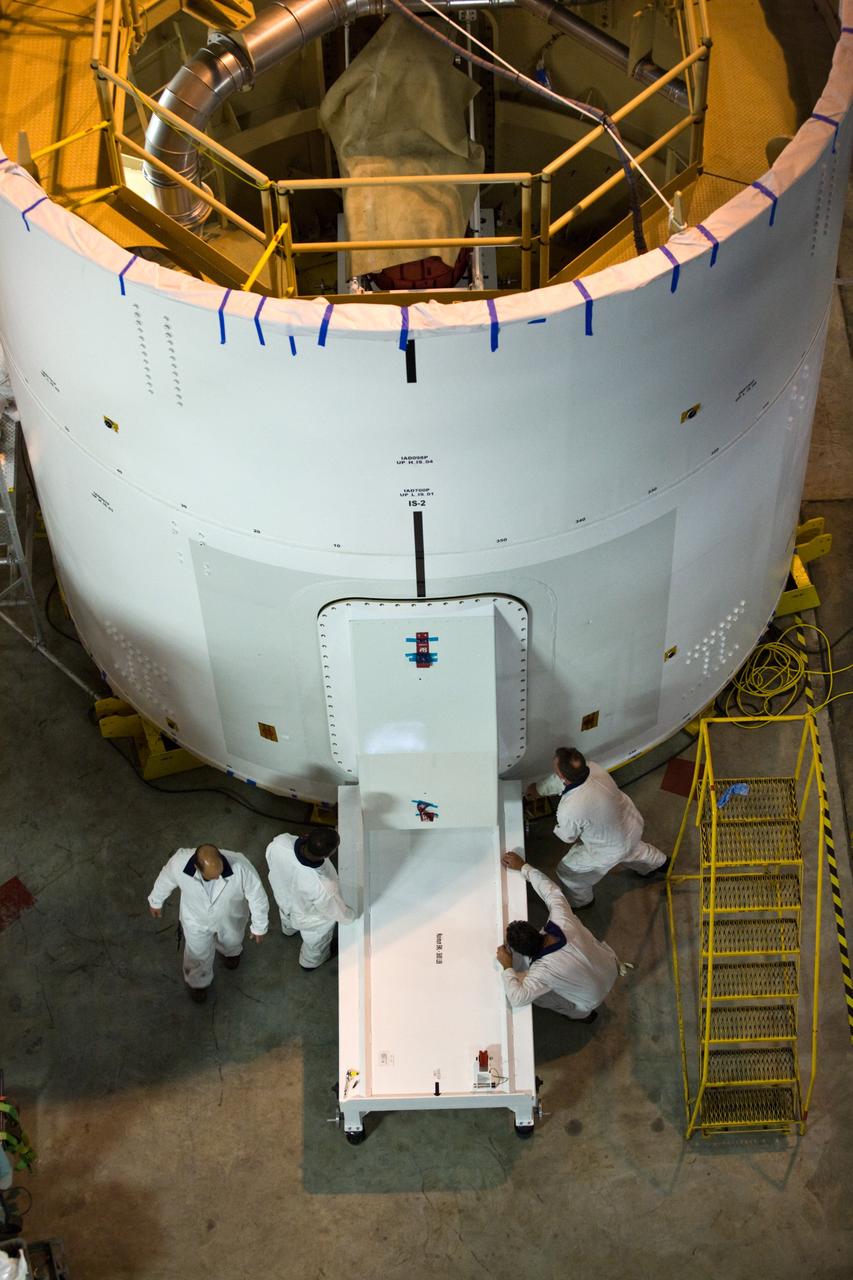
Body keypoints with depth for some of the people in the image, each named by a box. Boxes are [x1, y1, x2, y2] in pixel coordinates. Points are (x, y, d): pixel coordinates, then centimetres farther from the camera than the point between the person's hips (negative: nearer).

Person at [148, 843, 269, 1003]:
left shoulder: (239, 866, -44)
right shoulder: (179, 863, -40)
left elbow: (257, 895, -24)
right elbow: (165, 880, -14)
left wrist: (259, 926, -8)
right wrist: (155, 901, 6)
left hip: (230, 918, 0)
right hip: (196, 918, 0)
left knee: (231, 941, 34)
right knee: (198, 954, 28)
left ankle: (231, 951, 72)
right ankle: (198, 981, 63)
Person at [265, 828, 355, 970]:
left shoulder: (280, 842, -40)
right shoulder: (323, 887, -47)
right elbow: (338, 914, -24)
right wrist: (352, 915, -1)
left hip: (283, 895, 4)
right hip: (311, 921, -4)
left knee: (288, 916, 41)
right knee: (315, 944, 34)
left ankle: (289, 929, 75)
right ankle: (311, 962, 65)